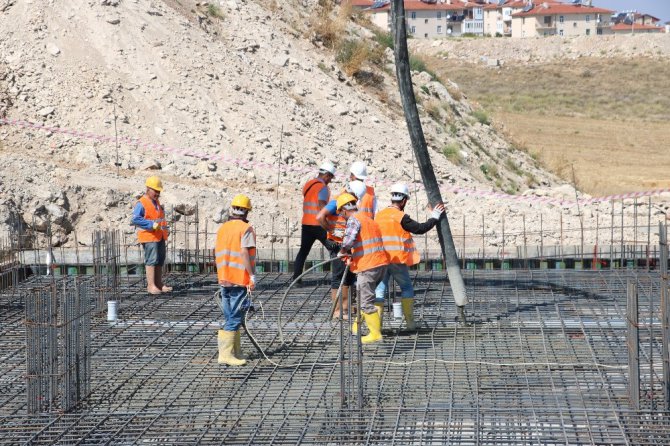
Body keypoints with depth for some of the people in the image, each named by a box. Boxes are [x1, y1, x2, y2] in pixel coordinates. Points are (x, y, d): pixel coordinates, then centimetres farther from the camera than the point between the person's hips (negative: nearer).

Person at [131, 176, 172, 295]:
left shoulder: (156, 202, 20)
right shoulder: (141, 203, -10)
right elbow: (135, 219, -19)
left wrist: (164, 227, 16)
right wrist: (152, 225, -23)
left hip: (159, 237, 9)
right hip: (149, 237, -9)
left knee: (160, 261, 11)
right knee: (151, 260, -12)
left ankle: (159, 284, 19)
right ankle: (151, 286, -12)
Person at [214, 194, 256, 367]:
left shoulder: (222, 228, 11)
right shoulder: (246, 229, -9)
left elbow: (217, 253, 15)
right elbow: (245, 254, -18)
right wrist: (252, 276, -15)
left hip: (223, 279, 7)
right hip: (240, 279, -7)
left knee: (230, 317, 13)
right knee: (235, 318, -6)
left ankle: (236, 351, 17)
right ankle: (225, 353, -10)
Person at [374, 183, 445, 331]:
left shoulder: (379, 215, 7)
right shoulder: (401, 217, -11)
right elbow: (420, 228, -9)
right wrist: (434, 217, 2)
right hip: (397, 260, -5)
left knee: (380, 289, 5)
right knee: (407, 288, 10)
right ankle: (410, 322, 9)